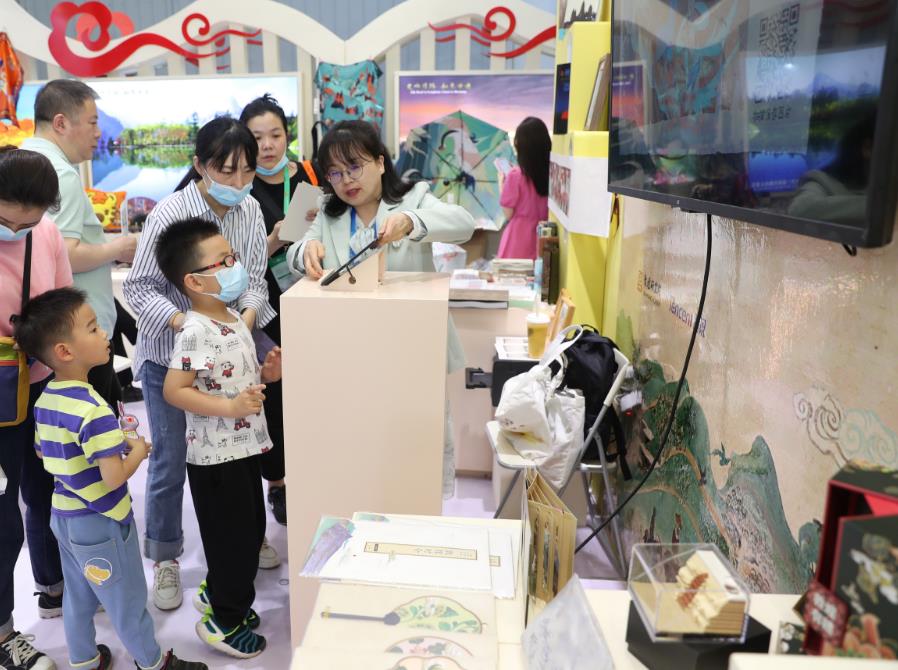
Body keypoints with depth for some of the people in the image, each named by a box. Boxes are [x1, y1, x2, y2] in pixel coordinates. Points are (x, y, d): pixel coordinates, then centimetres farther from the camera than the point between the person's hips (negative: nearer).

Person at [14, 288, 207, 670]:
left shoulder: (45, 400, -3)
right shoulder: (93, 409, -30)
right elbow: (114, 478, -31)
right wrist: (138, 451, -12)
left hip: (63, 515, 8)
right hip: (99, 522, -8)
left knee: (77, 596, 25)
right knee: (127, 602, 13)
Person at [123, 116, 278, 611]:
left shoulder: (250, 210, -4)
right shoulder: (170, 213, -18)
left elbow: (254, 279, -2)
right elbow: (139, 288, -15)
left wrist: (245, 317, -23)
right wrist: (186, 323, -30)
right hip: (170, 355, -4)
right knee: (171, 461, 7)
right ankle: (164, 559, 27)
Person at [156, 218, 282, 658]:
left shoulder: (234, 319, 7)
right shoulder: (196, 332, -22)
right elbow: (174, 390, -25)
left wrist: (266, 373, 0)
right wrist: (229, 407, -31)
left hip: (243, 448, 9)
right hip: (216, 456, -9)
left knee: (251, 529, 22)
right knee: (234, 537, 5)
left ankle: (218, 593, 43)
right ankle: (225, 621, 25)